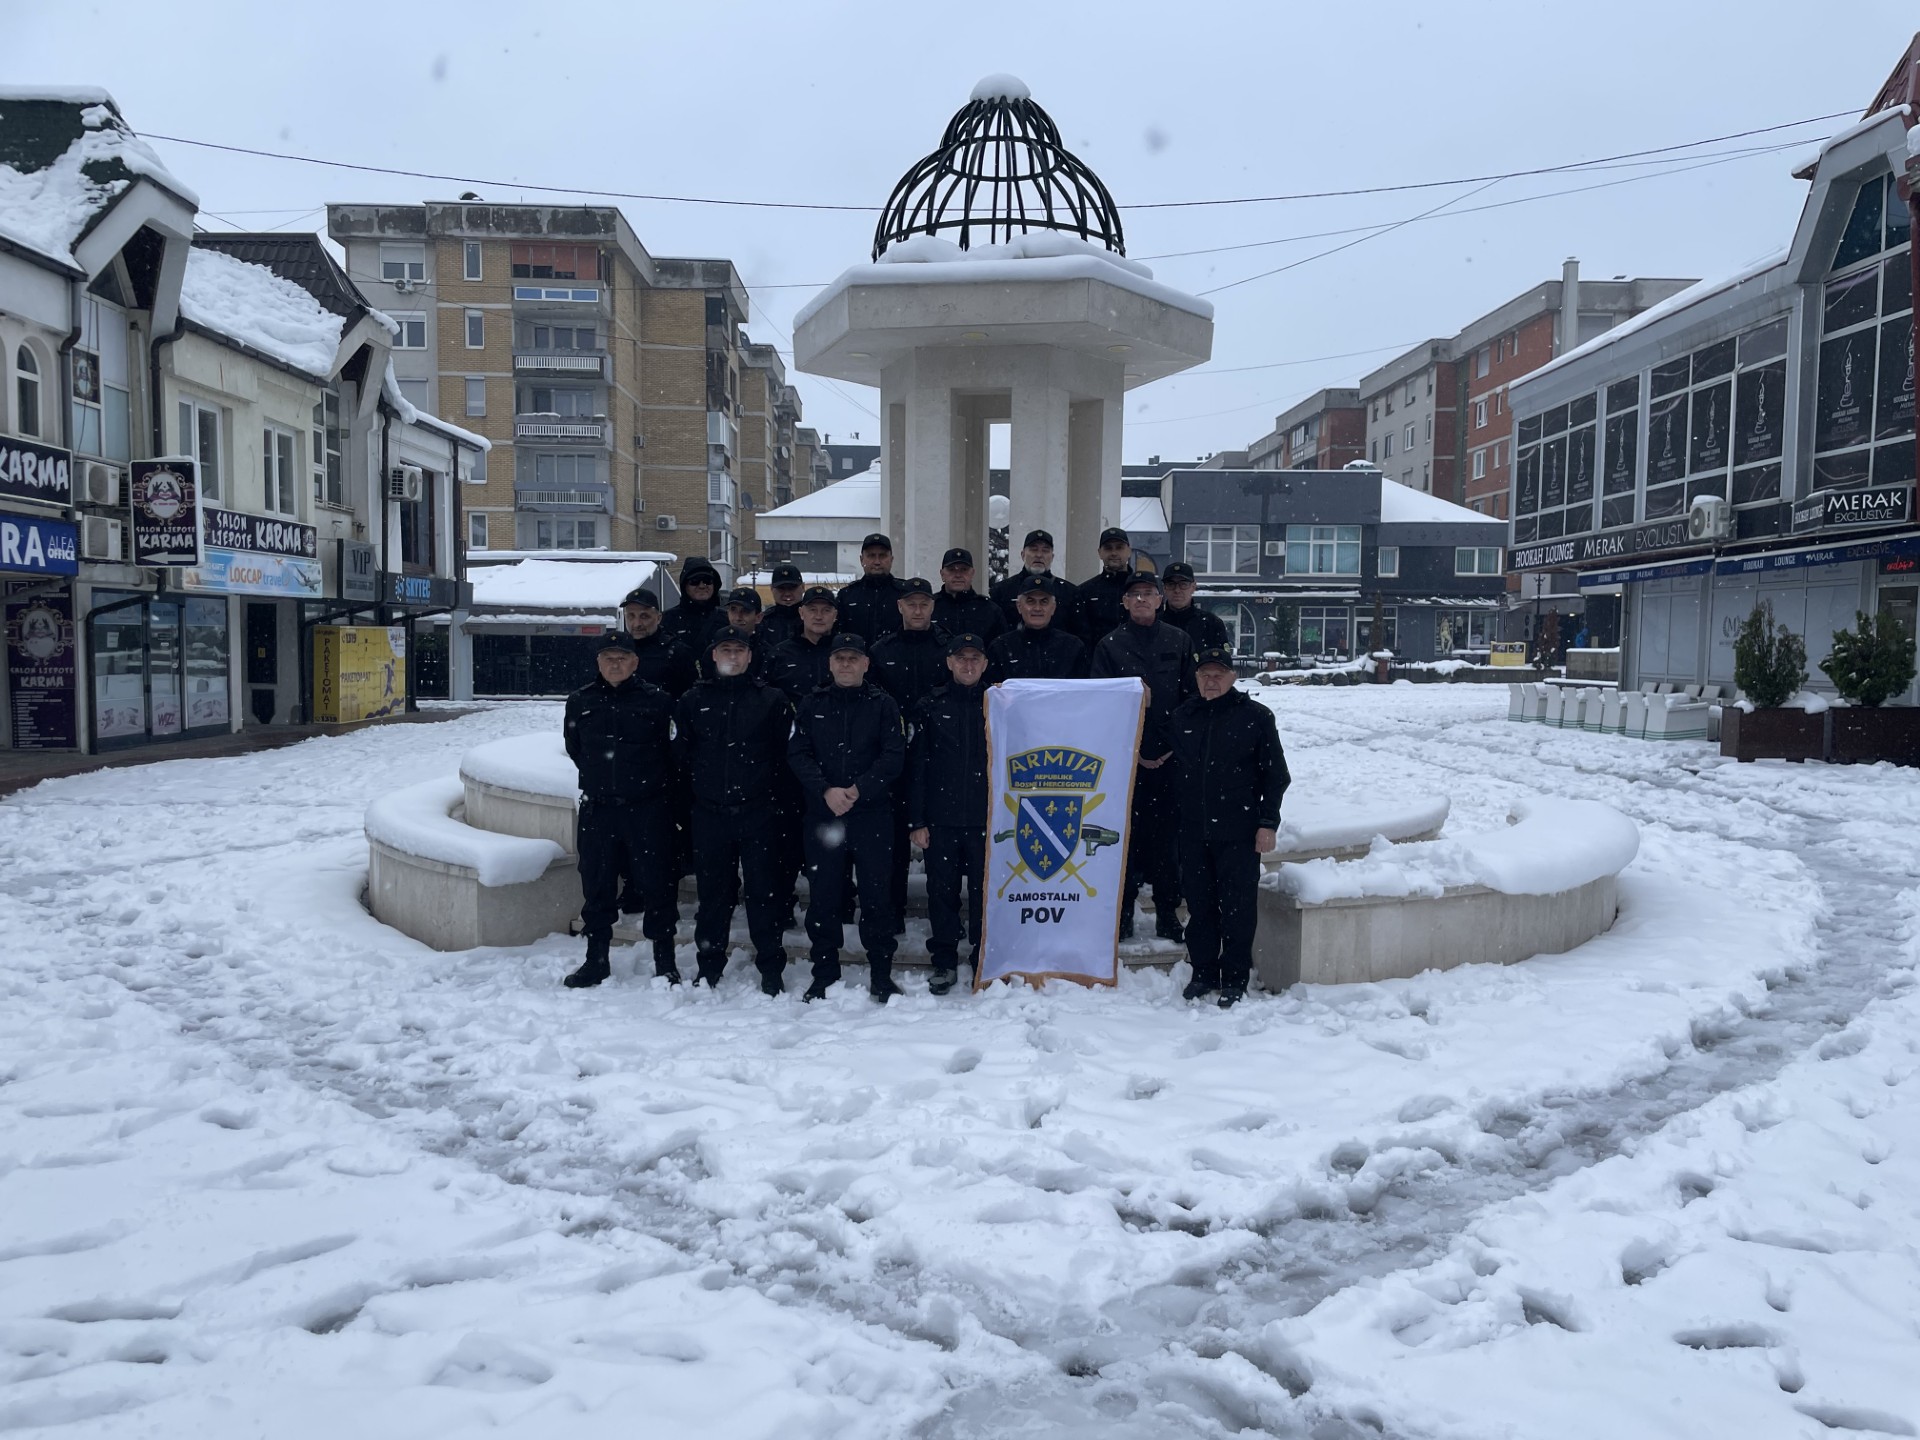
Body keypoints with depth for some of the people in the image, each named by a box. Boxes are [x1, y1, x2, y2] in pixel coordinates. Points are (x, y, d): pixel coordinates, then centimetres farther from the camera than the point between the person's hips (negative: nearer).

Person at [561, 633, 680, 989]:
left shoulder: (657, 700, -4)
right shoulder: (580, 701, 6)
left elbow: (673, 751, 3)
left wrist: (654, 784, 5)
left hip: (647, 811, -3)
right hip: (597, 811, 3)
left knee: (656, 885, 1)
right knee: (596, 887, 10)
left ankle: (665, 962, 11)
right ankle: (596, 959, 23)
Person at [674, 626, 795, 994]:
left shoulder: (772, 700, 4)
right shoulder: (693, 700, 9)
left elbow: (788, 754, 3)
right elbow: (679, 753, 10)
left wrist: (776, 795, -1)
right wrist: (696, 789, 6)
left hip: (758, 813, -2)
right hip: (709, 814, 2)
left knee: (764, 892, 1)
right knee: (713, 892, 9)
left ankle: (771, 969, 10)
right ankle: (709, 967, 20)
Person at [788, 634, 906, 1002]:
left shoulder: (882, 704, 4)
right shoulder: (812, 705, 10)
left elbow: (894, 756, -4)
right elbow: (797, 754, 2)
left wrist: (858, 790, -14)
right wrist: (826, 791, -12)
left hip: (872, 814, -2)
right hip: (822, 814, 2)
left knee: (877, 894, 2)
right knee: (822, 895, 5)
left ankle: (881, 976, 12)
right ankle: (824, 975, 17)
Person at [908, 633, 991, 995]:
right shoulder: (931, 707, 4)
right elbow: (916, 766, 2)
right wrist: (915, 821, -3)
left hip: (986, 819, 0)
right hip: (940, 818, 1)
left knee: (984, 892, 4)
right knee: (942, 891, 7)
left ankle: (984, 961, 18)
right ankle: (944, 962, 19)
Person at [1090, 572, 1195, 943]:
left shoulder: (1179, 642, 8)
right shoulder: (1110, 645, 3)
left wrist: (1177, 745, -2)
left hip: (1170, 757, 1)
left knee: (1167, 833, 4)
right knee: (1126, 833, 2)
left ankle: (1168, 916, 13)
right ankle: (1123, 914, 12)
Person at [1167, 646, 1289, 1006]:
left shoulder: (1255, 717, -2)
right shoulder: (1182, 717, 9)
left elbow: (1276, 775, 1)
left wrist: (1268, 822, -5)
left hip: (1239, 833, -4)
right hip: (1194, 831, 4)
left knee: (1237, 908, 0)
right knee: (1199, 904, 10)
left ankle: (1235, 980, 10)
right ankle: (1203, 973, 23)